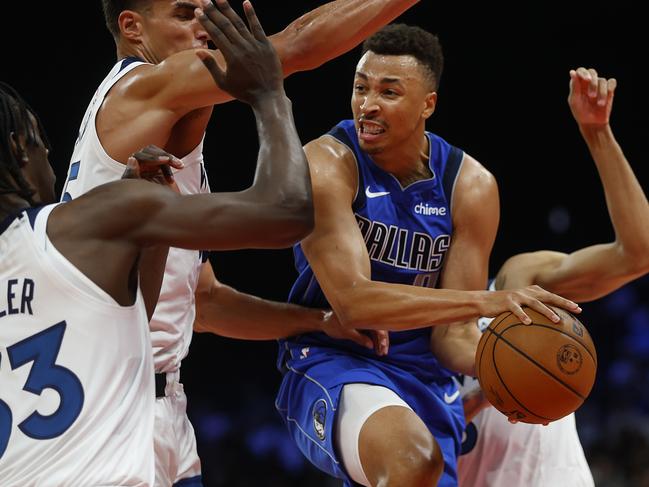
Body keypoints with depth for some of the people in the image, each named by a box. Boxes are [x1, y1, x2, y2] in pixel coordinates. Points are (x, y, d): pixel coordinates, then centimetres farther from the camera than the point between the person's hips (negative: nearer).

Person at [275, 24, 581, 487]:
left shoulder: (471, 185, -2)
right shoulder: (327, 165, -14)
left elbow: (451, 332, 0)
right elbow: (351, 301, -26)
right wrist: (483, 301, -34)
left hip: (424, 379, 6)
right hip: (331, 365, -5)